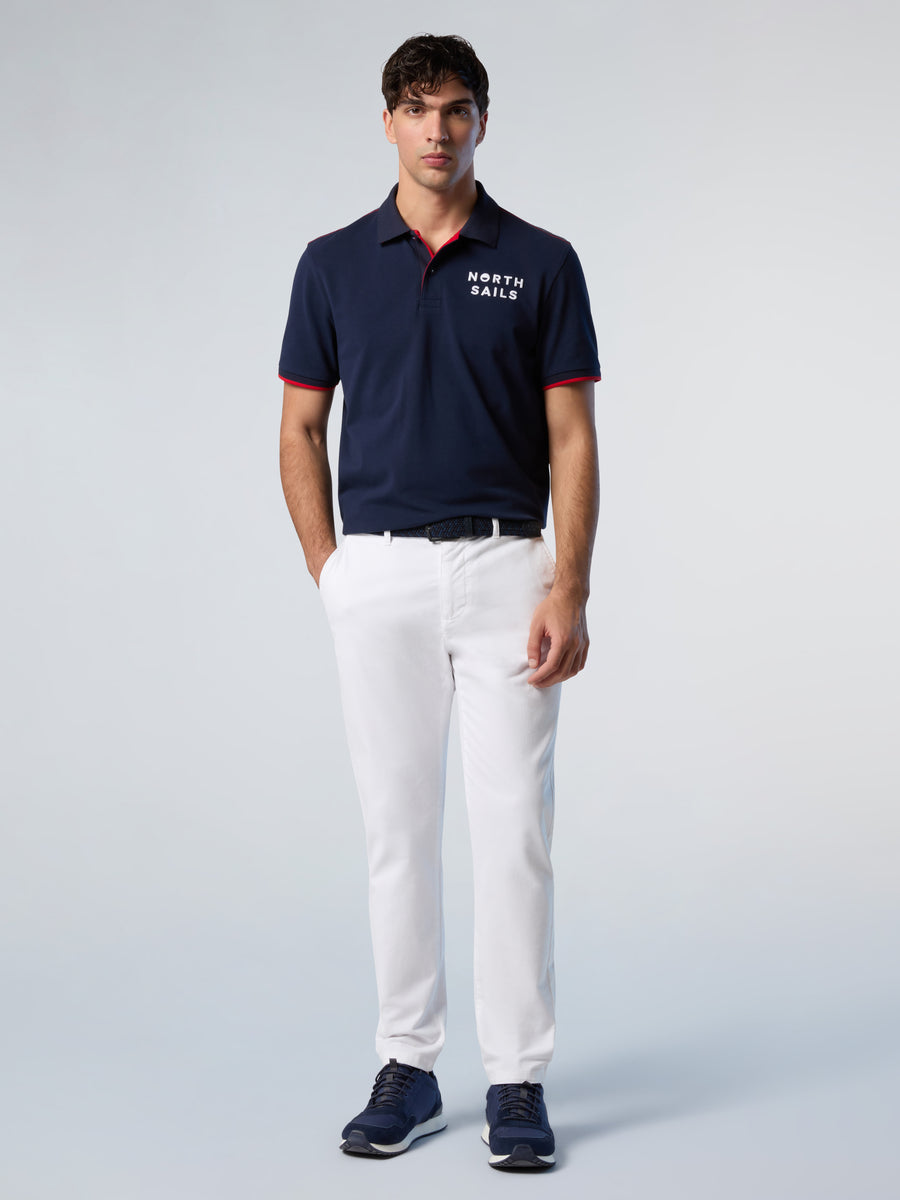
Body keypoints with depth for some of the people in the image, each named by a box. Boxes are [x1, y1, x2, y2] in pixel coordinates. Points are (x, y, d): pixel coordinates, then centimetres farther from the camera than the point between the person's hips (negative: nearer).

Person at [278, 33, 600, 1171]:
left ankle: (517, 1080, 8)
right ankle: (406, 1070, 17)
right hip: (379, 575, 2)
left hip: (504, 570, -1)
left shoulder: (541, 263, 2)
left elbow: (572, 438, -1)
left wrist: (569, 589, -11)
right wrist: (328, 570, 1)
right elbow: (301, 429, 9)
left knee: (512, 830, -2)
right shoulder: (333, 263, 6)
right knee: (397, 829, 7)